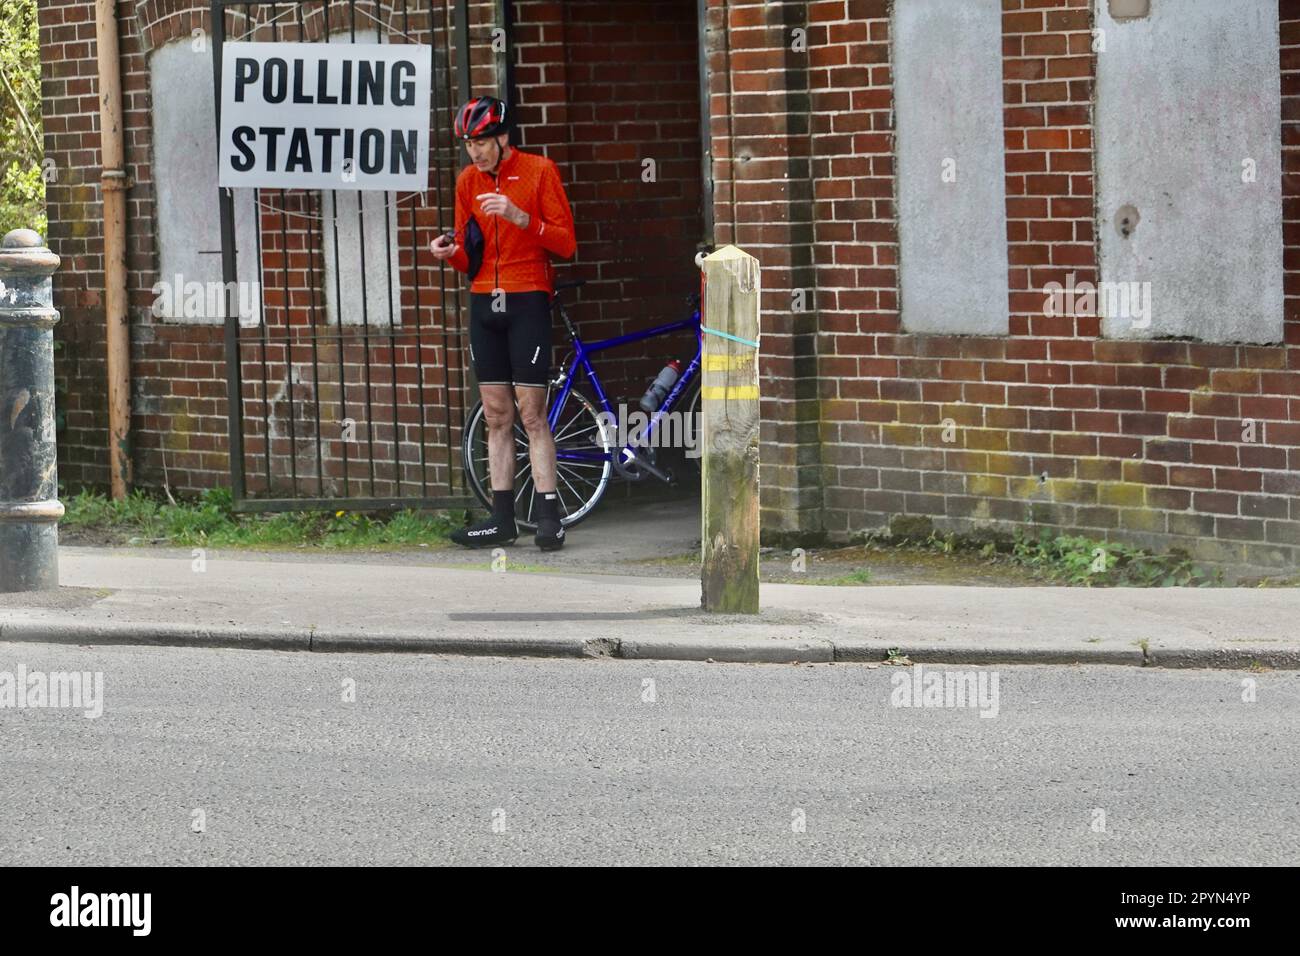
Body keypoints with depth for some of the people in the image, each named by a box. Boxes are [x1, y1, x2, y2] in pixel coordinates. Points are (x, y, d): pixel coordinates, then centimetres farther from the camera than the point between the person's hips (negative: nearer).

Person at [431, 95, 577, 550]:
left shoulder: (539, 171, -4)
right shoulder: (468, 181, 11)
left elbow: (566, 242, -8)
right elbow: (469, 257, 15)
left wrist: (519, 217, -22)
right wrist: (451, 253, -8)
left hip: (527, 302, -5)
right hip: (484, 303, 5)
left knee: (532, 413, -8)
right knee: (496, 416, 6)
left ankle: (549, 517, -7)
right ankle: (502, 518, 7)